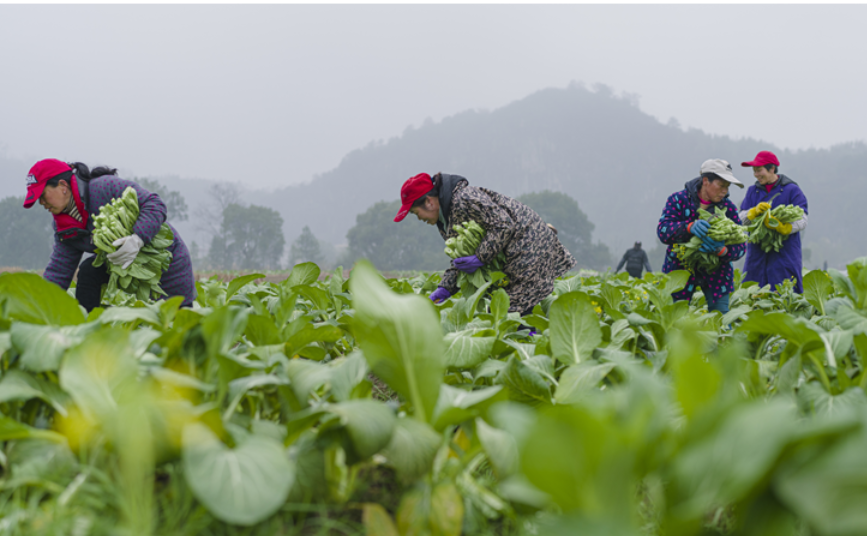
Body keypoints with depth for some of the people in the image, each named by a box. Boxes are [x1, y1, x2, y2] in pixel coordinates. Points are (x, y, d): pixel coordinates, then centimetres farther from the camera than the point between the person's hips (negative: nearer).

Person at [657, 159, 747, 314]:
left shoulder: (728, 208, -4)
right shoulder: (678, 200, -8)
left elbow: (739, 247, -9)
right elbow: (663, 231, -20)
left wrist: (721, 250, -33)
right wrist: (689, 227, -39)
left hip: (715, 272, 1)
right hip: (680, 269, -1)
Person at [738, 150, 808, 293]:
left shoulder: (792, 190, 1)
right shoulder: (753, 191, 16)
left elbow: (802, 221, -8)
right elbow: (741, 219, 7)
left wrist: (780, 226, -26)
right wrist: (755, 211, -14)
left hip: (784, 256, -4)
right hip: (757, 255, 4)